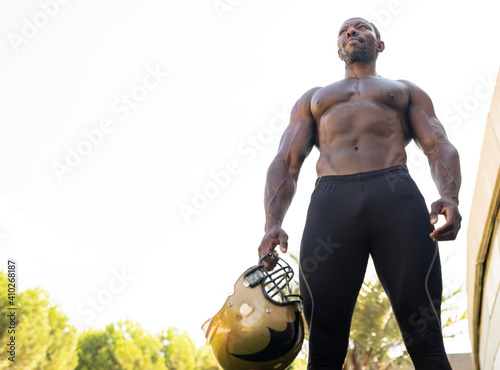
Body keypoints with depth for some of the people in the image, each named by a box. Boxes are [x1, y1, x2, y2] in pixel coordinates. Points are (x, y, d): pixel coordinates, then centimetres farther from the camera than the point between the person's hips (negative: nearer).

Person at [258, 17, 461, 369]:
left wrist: (450, 197, -11)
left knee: (426, 341, -9)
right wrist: (273, 223, -2)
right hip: (330, 203, 1)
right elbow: (286, 162, 18)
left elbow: (440, 147, 14)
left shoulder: (407, 91, 30)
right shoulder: (312, 98, 32)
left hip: (398, 197, 0)